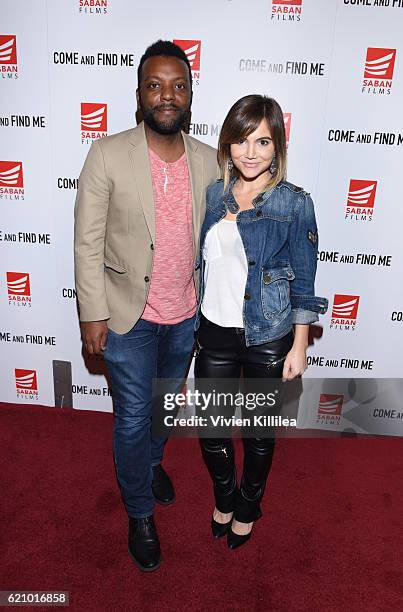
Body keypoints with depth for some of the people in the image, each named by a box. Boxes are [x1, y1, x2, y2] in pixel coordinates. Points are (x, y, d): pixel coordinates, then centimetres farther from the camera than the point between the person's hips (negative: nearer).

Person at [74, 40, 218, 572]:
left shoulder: (209, 161, -1)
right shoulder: (108, 155, -12)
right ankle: (140, 513, 34)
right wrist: (93, 314, -10)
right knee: (133, 417, 10)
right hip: (128, 315, -3)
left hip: (186, 315, 4)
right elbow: (88, 242, -10)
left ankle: (152, 460, 55)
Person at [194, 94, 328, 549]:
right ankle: (225, 496, 46)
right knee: (210, 428, 14)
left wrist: (299, 347, -5)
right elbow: (200, 264, 8)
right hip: (214, 333, 3)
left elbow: (303, 283, -6)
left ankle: (248, 507, 45)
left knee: (259, 432, 16)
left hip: (267, 338, -3)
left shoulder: (295, 204, -10)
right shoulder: (212, 195, 1)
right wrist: (189, 326, 11)